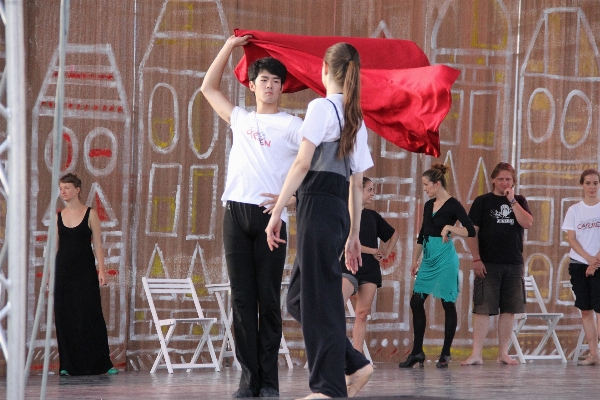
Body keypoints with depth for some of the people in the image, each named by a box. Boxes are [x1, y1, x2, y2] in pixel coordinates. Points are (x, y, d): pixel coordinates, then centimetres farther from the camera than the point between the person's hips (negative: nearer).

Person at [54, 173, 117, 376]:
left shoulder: (90, 214, 0)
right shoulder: (58, 216, 8)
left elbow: (97, 244, -1)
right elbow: (55, 246, 10)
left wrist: (102, 270, -9)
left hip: (85, 270, -3)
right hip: (63, 270, 3)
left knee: (91, 315, -5)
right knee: (64, 317, 1)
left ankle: (102, 363, -1)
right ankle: (68, 364, 8)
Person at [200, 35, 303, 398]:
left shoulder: (291, 126, 6)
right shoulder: (241, 119, 20)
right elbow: (209, 87, 30)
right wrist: (230, 46, 24)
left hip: (269, 215, -4)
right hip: (236, 213, 4)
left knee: (268, 299, -4)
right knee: (242, 298, 0)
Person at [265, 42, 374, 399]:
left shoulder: (322, 107, -5)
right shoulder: (356, 119, 19)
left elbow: (302, 164, -12)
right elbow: (357, 183, 20)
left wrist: (277, 212, -11)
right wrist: (353, 236, 22)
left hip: (318, 205, -8)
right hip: (340, 210, 8)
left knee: (320, 299, -4)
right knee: (299, 298, 13)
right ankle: (355, 365, 10)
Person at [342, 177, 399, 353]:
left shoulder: (372, 215, 13)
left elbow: (393, 234, 28)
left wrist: (386, 253, 15)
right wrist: (373, 250, -7)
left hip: (370, 269, 5)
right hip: (349, 266, -5)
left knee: (362, 313, 1)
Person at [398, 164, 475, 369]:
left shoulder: (453, 205, -8)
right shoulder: (429, 205, 13)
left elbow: (470, 231, -14)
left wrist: (449, 227, -20)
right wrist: (415, 260, 21)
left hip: (445, 258, -8)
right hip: (428, 258, 8)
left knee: (448, 304, 0)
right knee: (416, 302, 3)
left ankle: (446, 354, 6)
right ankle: (417, 352, 8)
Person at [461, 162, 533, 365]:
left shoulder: (519, 201, 11)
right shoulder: (482, 201, 3)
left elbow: (527, 223, -6)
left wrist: (512, 200, -9)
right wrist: (476, 259, -9)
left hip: (514, 264, 3)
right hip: (488, 264, -3)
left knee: (509, 309, 6)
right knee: (483, 308, -6)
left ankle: (503, 353, 13)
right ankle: (476, 354, -6)